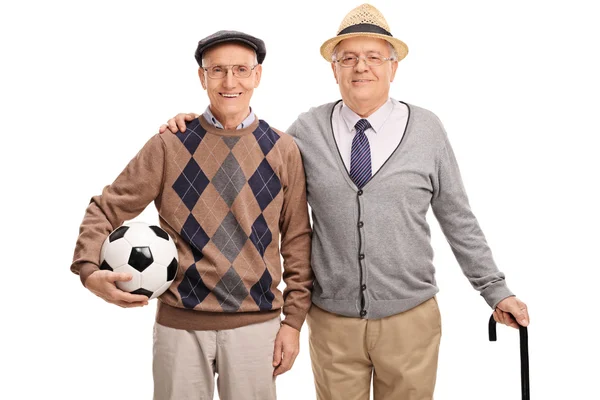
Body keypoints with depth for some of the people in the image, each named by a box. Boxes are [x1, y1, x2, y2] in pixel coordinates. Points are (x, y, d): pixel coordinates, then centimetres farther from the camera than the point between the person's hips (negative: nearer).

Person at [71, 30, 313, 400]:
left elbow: (297, 240, 5)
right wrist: (89, 270, -14)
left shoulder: (283, 150, 2)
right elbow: (106, 210, 3)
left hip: (256, 324, 1)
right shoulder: (169, 146, 0)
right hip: (180, 322, 0)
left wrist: (293, 321, 3)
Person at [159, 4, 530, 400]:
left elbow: (458, 219, 4)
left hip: (410, 320, 0)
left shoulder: (428, 130, -1)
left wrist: (496, 291, 6)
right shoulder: (308, 130, -1)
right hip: (332, 322, 1)